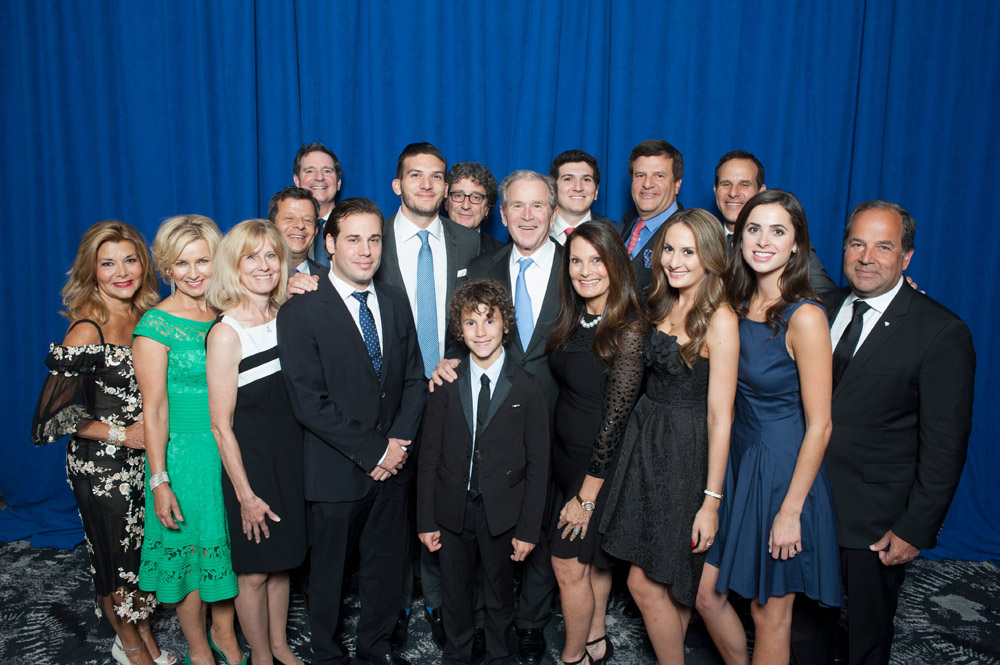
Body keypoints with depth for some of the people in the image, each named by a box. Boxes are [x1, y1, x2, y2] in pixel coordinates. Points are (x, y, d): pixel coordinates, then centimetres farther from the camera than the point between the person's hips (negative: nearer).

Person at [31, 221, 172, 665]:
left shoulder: (144, 316, 0)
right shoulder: (88, 330, -21)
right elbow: (53, 412, -19)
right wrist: (120, 434, -16)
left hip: (145, 457, 6)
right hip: (103, 466, -6)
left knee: (147, 549, 19)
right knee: (117, 556, 13)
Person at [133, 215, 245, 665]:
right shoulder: (155, 325, -12)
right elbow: (154, 410, -12)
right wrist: (159, 480, -12)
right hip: (184, 454, -4)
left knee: (228, 547, 17)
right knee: (190, 552, 10)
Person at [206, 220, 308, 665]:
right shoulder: (226, 333, -17)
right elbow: (221, 424, -14)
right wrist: (245, 494, -12)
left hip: (292, 456, 6)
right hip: (250, 462, -6)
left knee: (283, 561, 20)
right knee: (255, 571, 11)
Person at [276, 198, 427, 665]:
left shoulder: (395, 302, 5)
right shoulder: (300, 311, -13)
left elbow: (414, 378, 7)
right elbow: (308, 402, -18)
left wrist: (399, 441, -8)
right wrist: (372, 451, -16)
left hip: (393, 466, 5)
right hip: (336, 471, -4)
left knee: (386, 564, 18)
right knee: (328, 569, 14)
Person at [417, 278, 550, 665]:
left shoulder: (527, 389, -7)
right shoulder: (445, 386, -2)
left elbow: (538, 464, -5)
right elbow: (429, 456, 1)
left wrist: (528, 528, -7)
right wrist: (426, 519, 0)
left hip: (502, 513, -1)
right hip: (452, 512, 2)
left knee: (500, 595, 16)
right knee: (456, 593, 17)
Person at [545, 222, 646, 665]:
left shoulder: (628, 330, -21)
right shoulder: (573, 321, 2)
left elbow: (616, 417, -19)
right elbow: (562, 391, 7)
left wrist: (587, 495, -15)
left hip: (599, 465, -7)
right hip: (566, 456, 7)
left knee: (568, 565, 4)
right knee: (593, 559, 20)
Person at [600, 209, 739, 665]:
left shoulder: (719, 319, -16)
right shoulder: (665, 306, 8)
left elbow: (720, 416, -17)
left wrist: (711, 500, -16)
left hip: (685, 454, -7)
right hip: (647, 443, 7)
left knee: (644, 582, 1)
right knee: (673, 581, 16)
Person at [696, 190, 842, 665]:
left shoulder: (804, 317, -19)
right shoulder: (736, 306, 2)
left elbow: (819, 425, -17)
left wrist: (790, 511, -16)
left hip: (782, 472, -6)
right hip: (737, 464, 7)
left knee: (769, 615, 11)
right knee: (708, 595, 15)